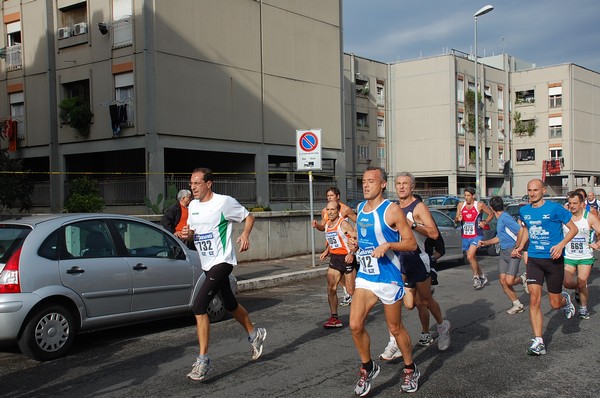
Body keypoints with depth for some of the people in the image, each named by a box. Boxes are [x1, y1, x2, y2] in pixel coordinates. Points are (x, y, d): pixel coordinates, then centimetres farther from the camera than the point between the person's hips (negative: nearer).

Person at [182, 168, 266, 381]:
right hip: (207, 263, 8)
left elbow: (248, 217, -1)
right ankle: (254, 334, 44)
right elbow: (193, 232, 18)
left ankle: (203, 360, -11)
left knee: (198, 306, -18)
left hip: (222, 261, -8)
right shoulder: (193, 206, 8)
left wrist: (245, 234, -20)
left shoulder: (224, 202, -12)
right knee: (231, 304, 21)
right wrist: (187, 233, -6)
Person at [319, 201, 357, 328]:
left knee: (351, 291, 0)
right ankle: (334, 318, 8)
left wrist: (351, 253, -31)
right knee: (331, 289, 0)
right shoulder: (327, 225, 9)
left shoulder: (343, 224, -14)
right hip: (334, 258, 7)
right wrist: (326, 252, 10)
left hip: (346, 258, -7)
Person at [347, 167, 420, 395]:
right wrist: (354, 243, 2)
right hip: (365, 276, 5)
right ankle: (368, 368, 17)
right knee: (355, 325, -6)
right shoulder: (360, 208, 8)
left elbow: (412, 243, -10)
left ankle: (410, 370, 31)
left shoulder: (392, 210, -12)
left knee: (395, 328, 8)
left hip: (388, 278, -5)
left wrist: (388, 245, -25)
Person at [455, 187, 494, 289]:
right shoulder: (461, 205, 5)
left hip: (476, 236, -5)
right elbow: (456, 220, 10)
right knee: (473, 258, 13)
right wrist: (458, 219, -14)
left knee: (470, 257, -20)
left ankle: (476, 277, -3)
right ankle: (482, 277, 31)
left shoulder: (480, 205, -7)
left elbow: (491, 214, 4)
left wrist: (485, 222, -12)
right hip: (465, 237, 5)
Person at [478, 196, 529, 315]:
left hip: (513, 251, -9)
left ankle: (523, 278, 17)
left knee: (509, 281, -16)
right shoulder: (500, 219, 16)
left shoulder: (505, 218, -15)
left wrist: (517, 248, -20)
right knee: (503, 281, 3)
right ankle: (517, 305, 14)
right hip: (503, 252, 9)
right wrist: (485, 243, 21)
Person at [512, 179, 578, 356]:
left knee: (555, 303, 6)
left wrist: (561, 245, -19)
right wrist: (520, 247, 10)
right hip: (534, 259, 3)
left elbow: (574, 229, -4)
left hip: (554, 260, -3)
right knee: (534, 299, -10)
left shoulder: (555, 208, -9)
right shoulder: (524, 211, 5)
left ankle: (565, 299, 45)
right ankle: (538, 342, -7)